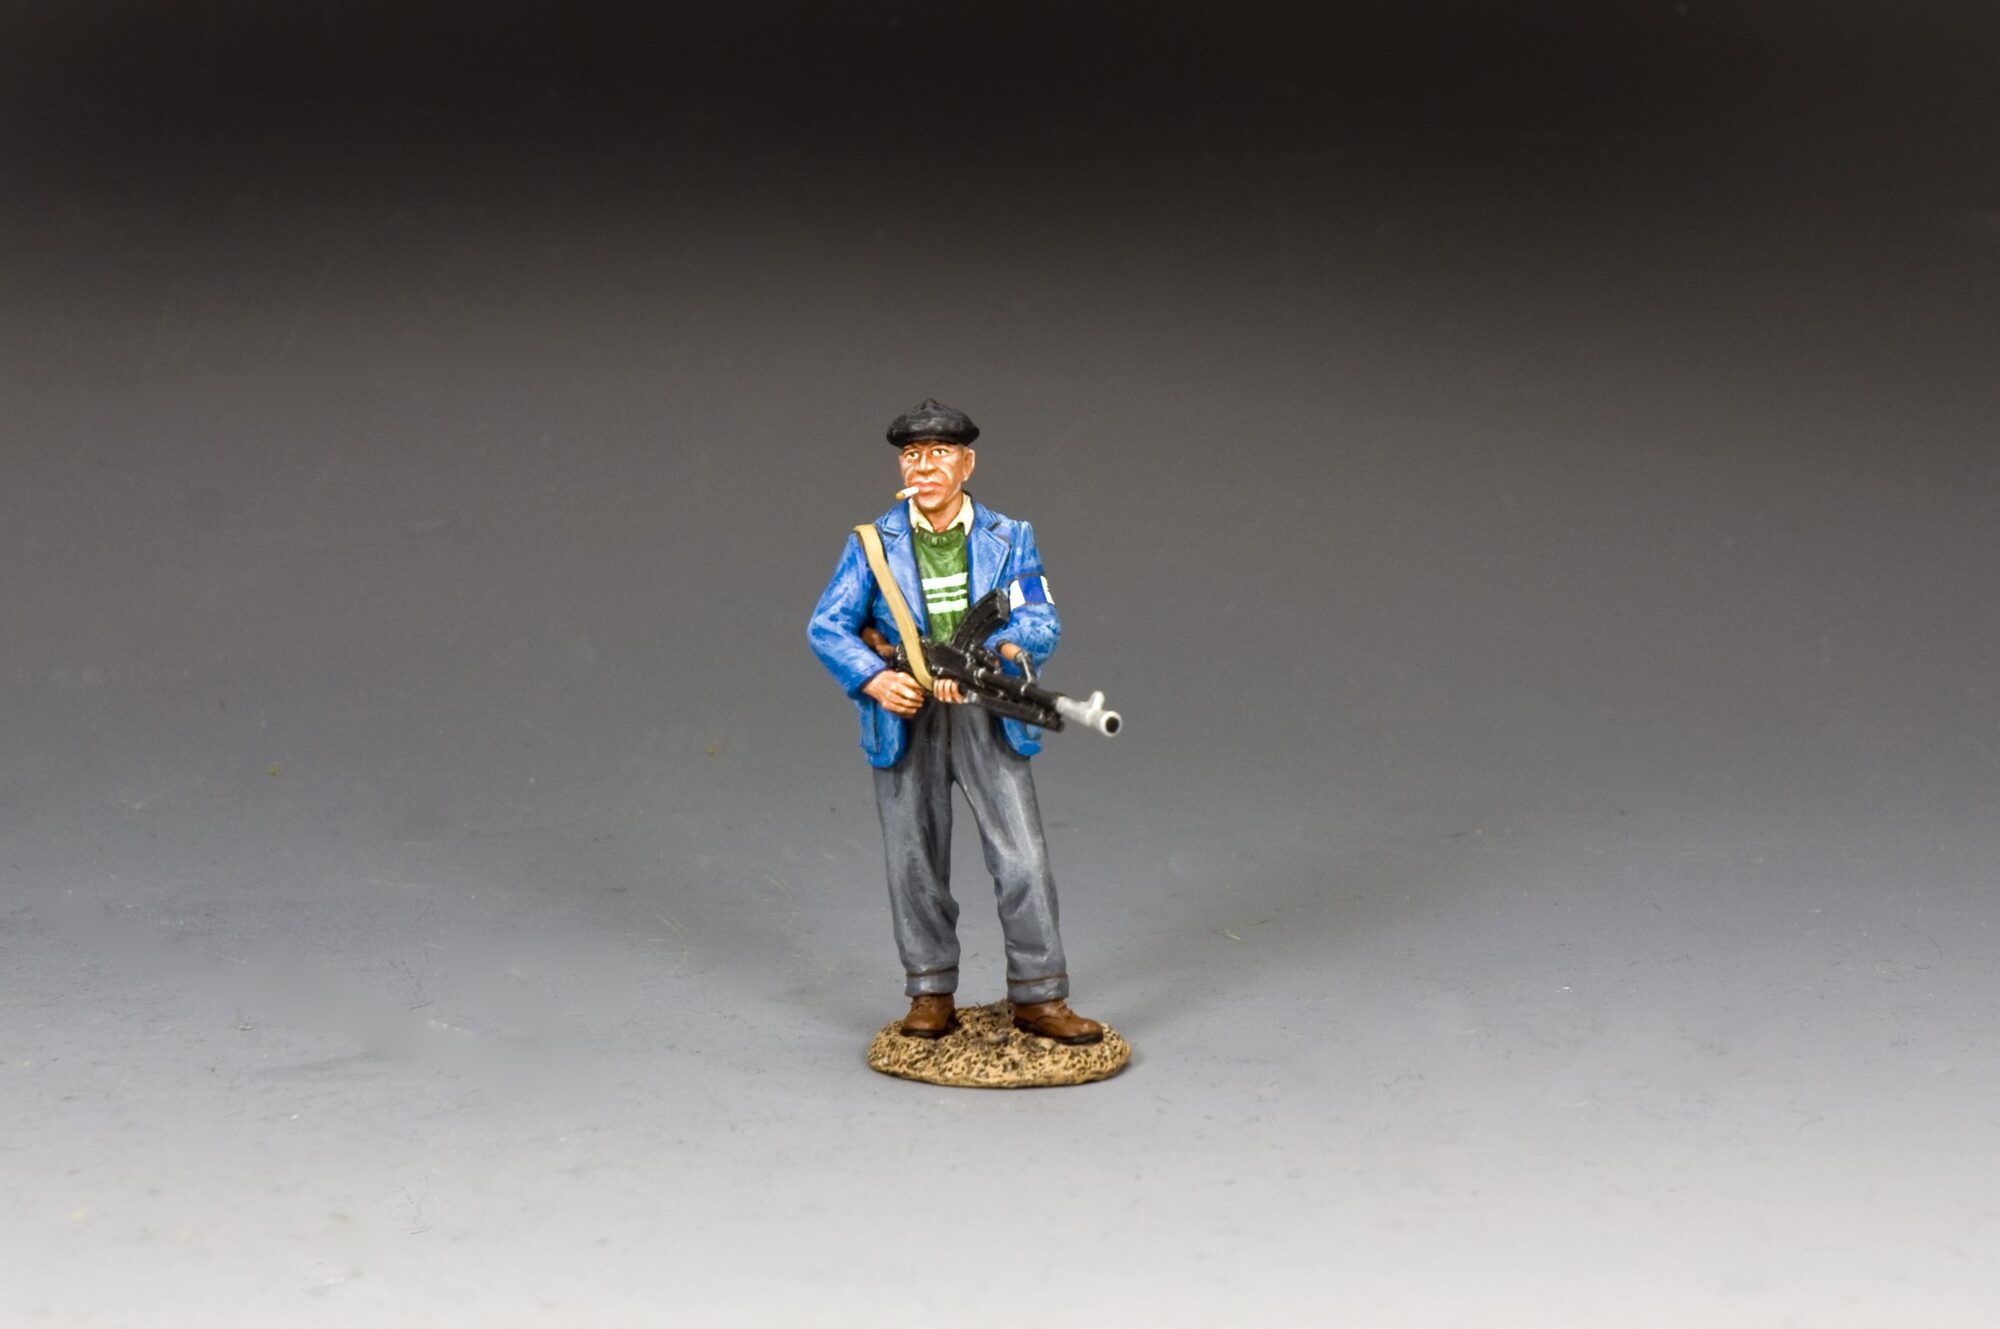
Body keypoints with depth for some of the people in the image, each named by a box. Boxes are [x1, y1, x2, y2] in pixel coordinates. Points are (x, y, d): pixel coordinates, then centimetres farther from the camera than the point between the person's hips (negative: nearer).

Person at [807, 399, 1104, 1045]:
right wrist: (875, 680, -20)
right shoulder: (873, 543, 3)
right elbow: (827, 626, -2)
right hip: (906, 719, 0)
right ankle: (931, 996, 20)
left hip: (987, 717, 0)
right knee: (915, 863, 7)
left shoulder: (1009, 539, 4)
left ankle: (1038, 998, 5)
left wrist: (1002, 651, -27)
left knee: (1023, 857, -5)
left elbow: (1042, 622, -6)